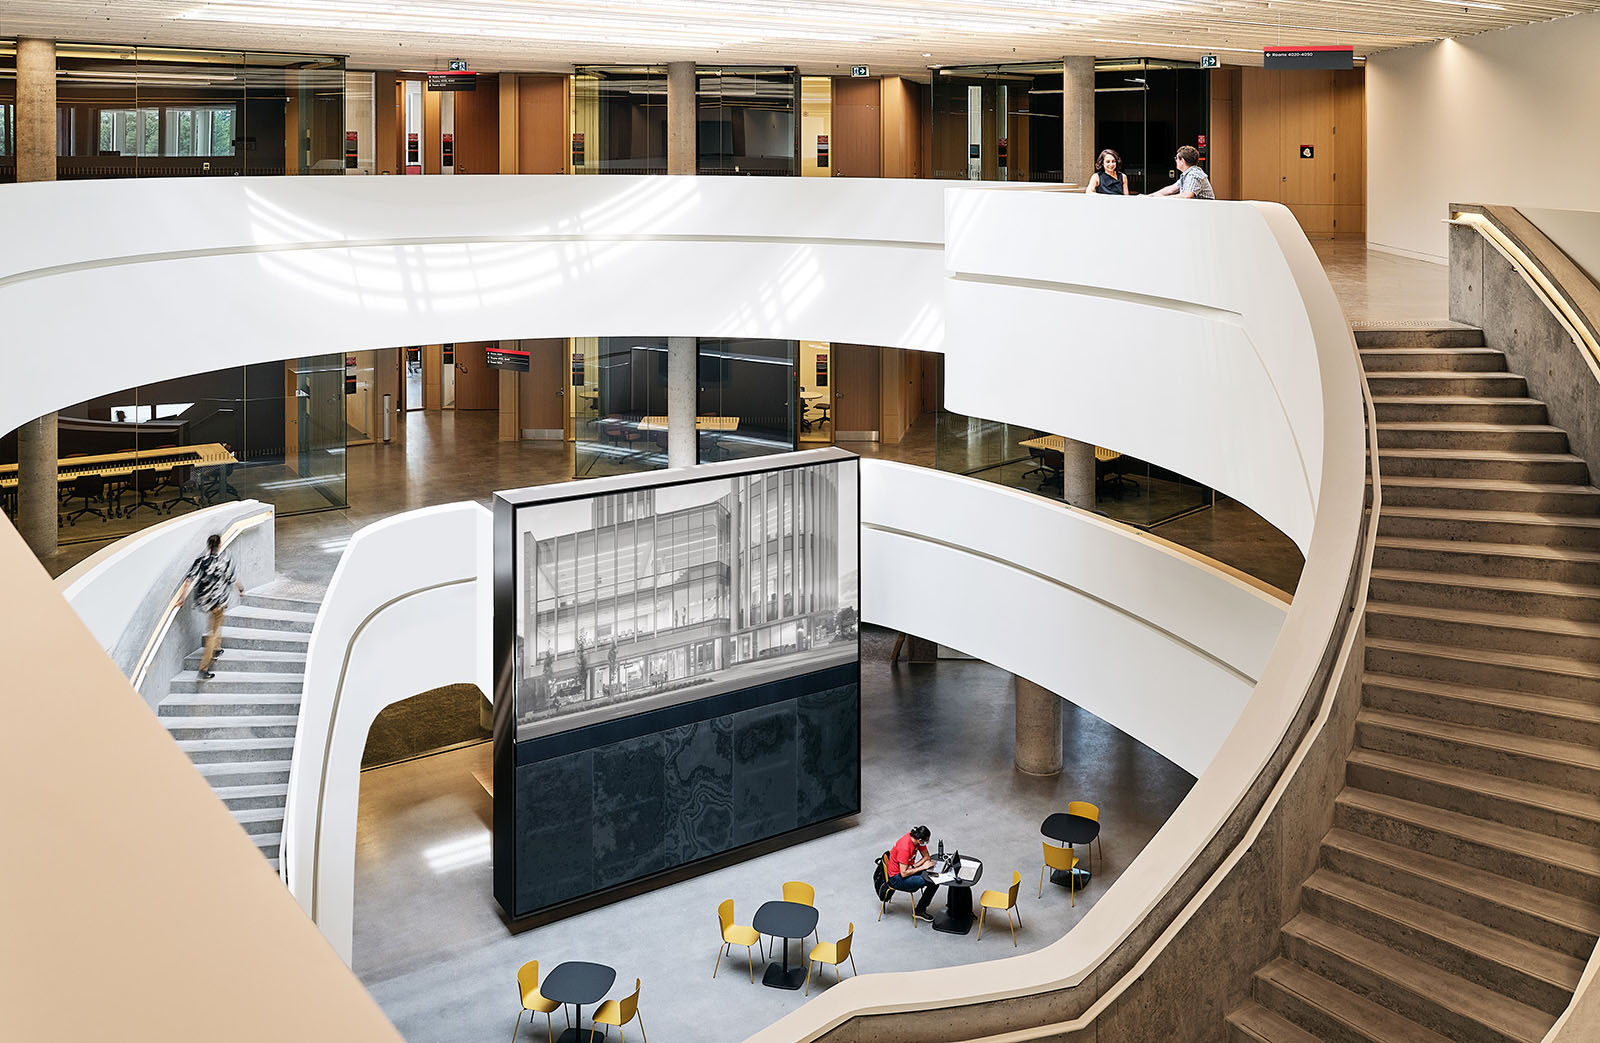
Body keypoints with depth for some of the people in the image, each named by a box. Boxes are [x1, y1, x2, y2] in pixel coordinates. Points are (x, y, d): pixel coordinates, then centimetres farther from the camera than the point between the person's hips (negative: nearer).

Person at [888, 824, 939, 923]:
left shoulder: (916, 838, -8)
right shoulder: (905, 848, -32)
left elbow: (926, 857, 4)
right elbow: (904, 874, -29)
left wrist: (914, 866, -14)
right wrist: (922, 867, -22)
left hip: (908, 868, 8)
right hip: (897, 879, -8)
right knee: (932, 883, -22)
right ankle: (919, 911, -5)